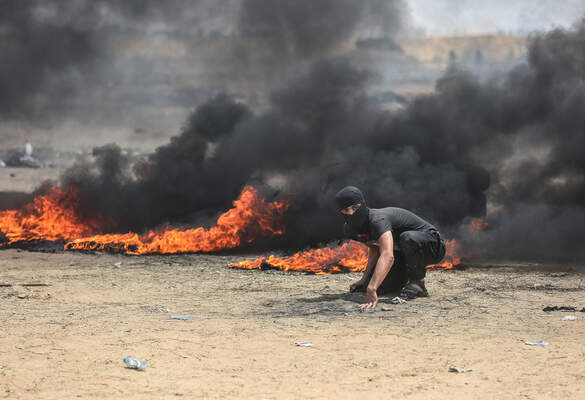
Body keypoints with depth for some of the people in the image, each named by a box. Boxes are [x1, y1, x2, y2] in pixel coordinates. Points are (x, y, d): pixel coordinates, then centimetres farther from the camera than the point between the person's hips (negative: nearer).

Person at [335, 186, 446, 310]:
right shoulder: (350, 229, -6)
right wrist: (364, 279, 8)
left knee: (408, 238, -40)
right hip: (404, 253, 8)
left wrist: (371, 289, -59)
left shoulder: (378, 220, -33)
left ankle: (417, 282, -16)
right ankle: (406, 278, 21)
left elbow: (387, 256, -50)